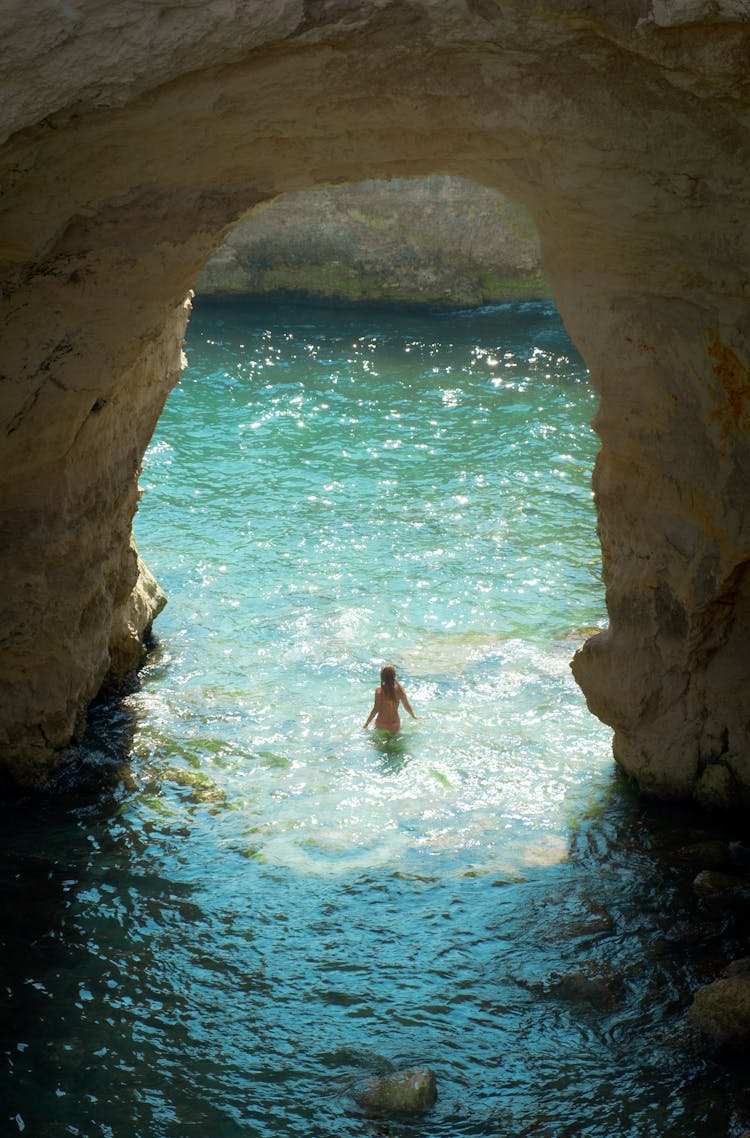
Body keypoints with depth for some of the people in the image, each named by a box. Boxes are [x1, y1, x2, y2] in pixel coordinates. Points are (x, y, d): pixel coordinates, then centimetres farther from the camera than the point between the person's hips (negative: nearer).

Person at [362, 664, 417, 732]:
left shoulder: (379, 690, -13)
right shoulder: (399, 689, -4)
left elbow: (376, 709, -13)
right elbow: (407, 706, 6)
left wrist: (366, 723, -2)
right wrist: (414, 717, 25)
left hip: (381, 725, -2)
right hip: (395, 725, 3)